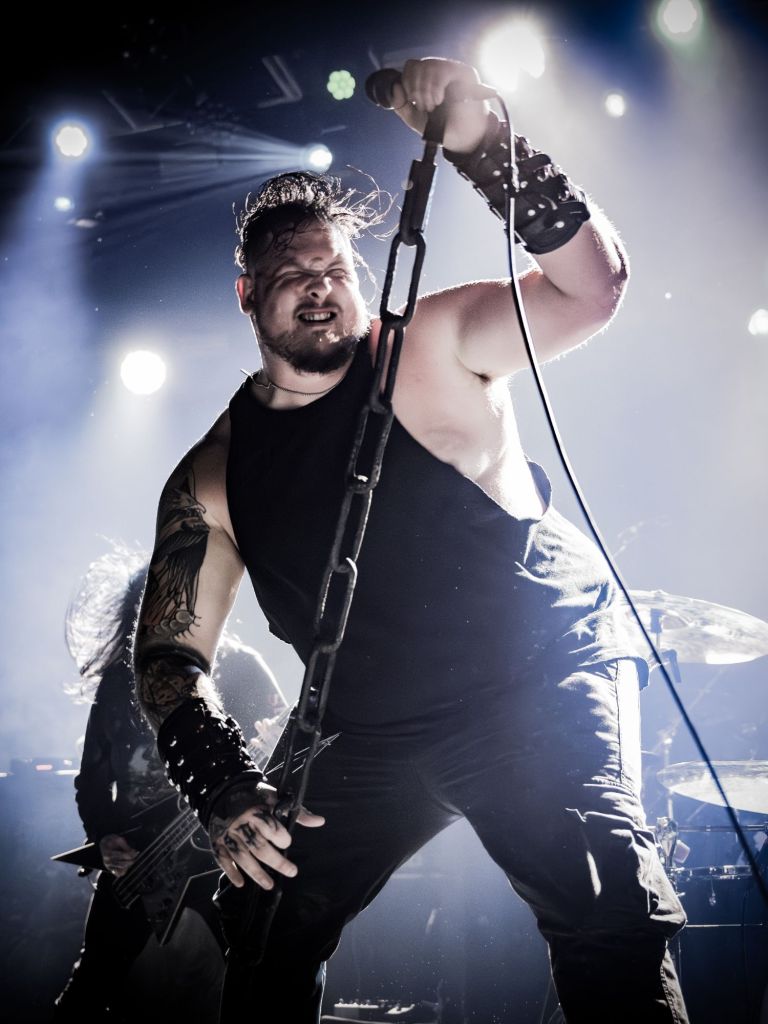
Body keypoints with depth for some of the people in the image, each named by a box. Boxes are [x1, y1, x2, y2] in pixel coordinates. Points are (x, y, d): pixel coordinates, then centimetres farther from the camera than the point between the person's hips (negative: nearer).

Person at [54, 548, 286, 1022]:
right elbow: (92, 782, 11)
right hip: (131, 864, 3)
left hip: (218, 860, -3)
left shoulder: (237, 668, -1)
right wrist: (104, 838, -7)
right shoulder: (117, 685, 8)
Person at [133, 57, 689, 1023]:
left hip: (543, 684, -4)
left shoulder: (433, 348, -9)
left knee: (605, 908, -26)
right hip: (372, 740, 5)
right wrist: (226, 795, -12)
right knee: (264, 920, 12)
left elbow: (590, 283, -24)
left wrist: (482, 144, -38)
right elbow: (170, 652, 3)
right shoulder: (212, 475, -1)